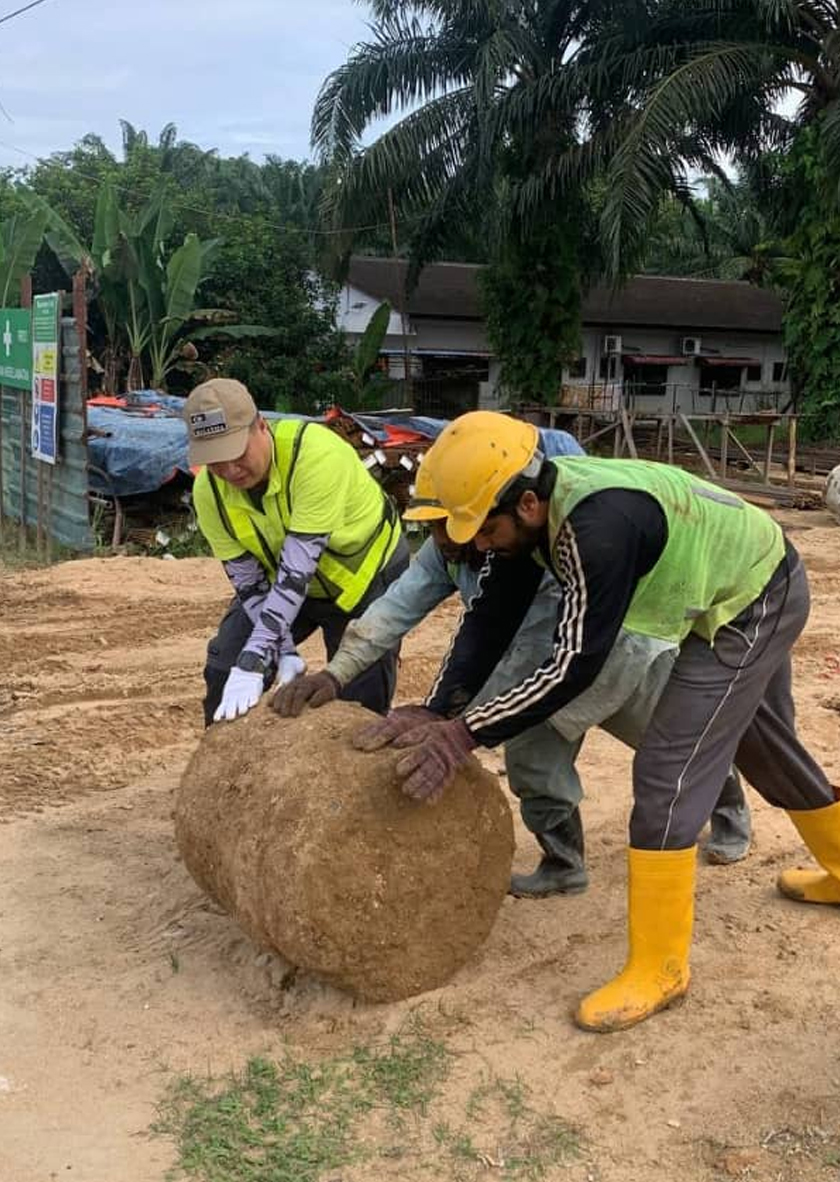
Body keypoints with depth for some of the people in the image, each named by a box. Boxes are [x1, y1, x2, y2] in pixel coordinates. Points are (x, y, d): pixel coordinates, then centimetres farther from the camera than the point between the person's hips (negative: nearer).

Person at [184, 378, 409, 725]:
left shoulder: (317, 454, -37)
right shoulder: (208, 490, -20)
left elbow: (297, 568, -40)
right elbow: (248, 581, -13)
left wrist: (254, 661, -41)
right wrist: (284, 652, -24)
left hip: (366, 573, -4)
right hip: (279, 580, 5)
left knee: (361, 704, -5)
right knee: (224, 668, -1)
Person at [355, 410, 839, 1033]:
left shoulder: (599, 526, -39)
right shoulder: (532, 502, -12)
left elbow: (576, 666, -35)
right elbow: (493, 618, -9)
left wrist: (467, 733, -33)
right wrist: (436, 712, -17)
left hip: (755, 603, -9)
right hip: (751, 586, 9)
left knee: (669, 772, -12)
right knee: (765, 747, 26)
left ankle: (659, 968, 1)